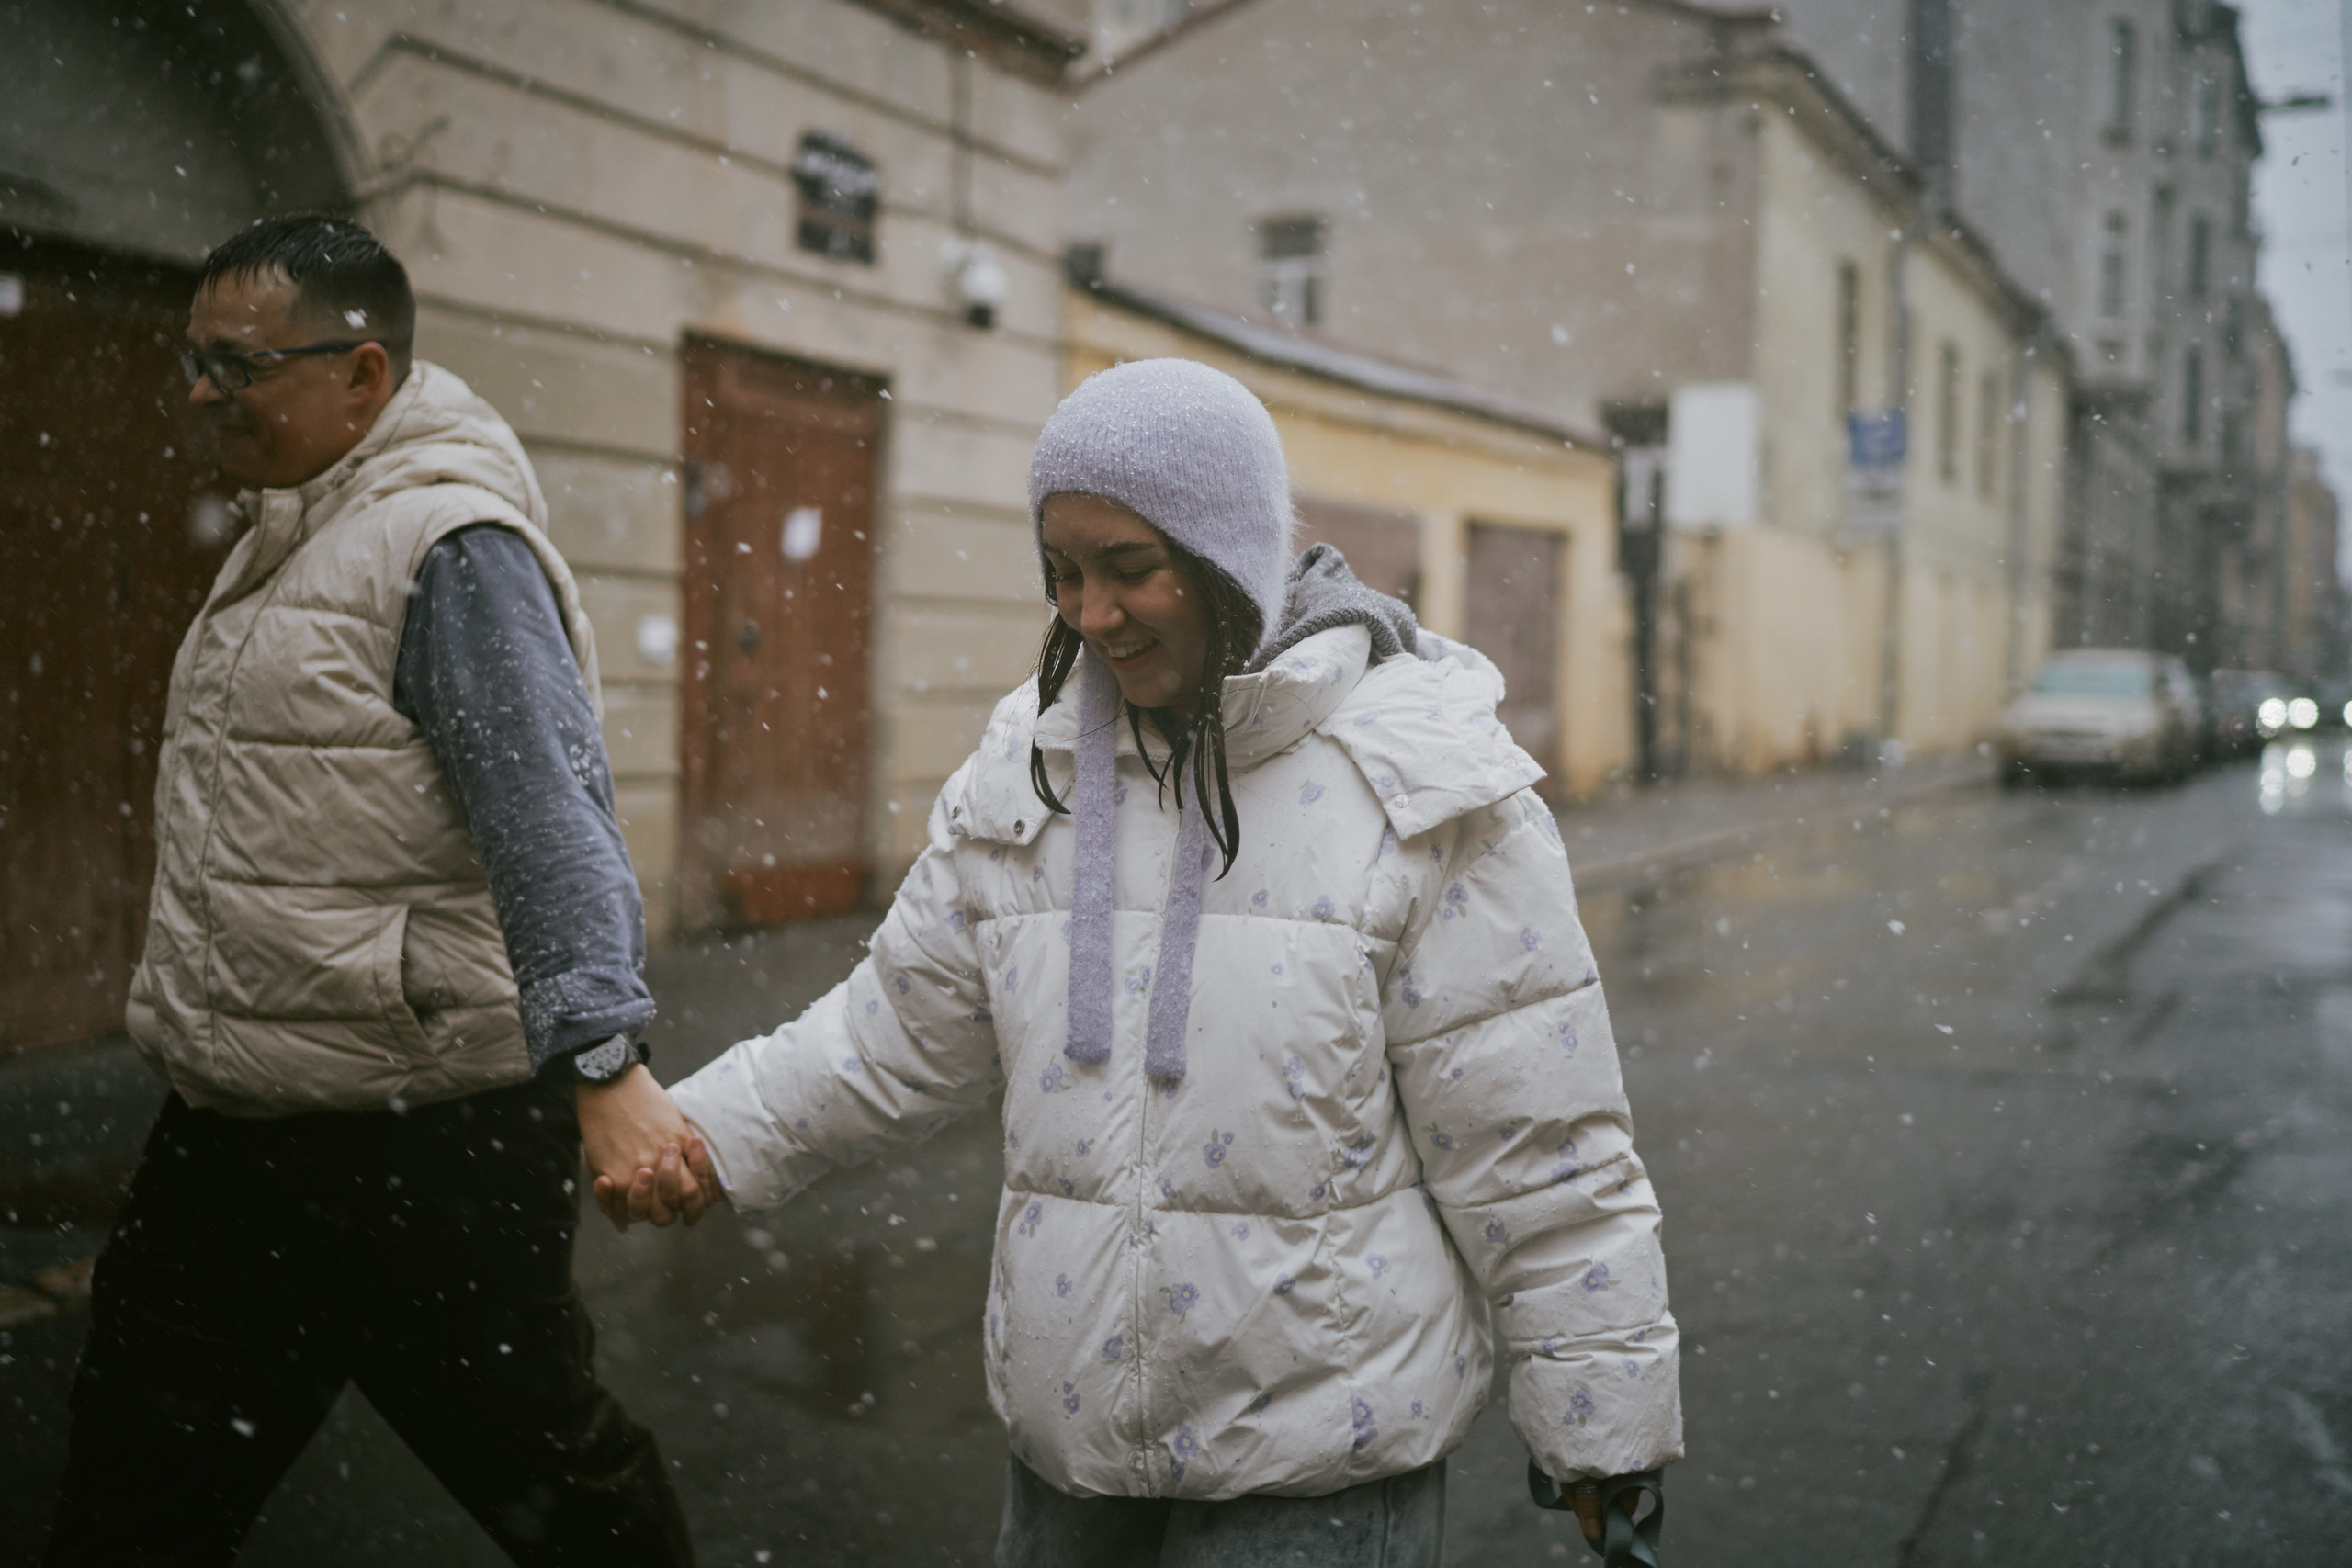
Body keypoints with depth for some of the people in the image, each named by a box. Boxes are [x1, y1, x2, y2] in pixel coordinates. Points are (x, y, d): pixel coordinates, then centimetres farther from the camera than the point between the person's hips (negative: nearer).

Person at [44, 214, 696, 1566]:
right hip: (230, 1137, 10)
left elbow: (550, 816, -25)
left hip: (426, 1146, -9)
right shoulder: (291, 533, 14)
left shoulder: (452, 544, -16)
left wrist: (606, 1062, -34)